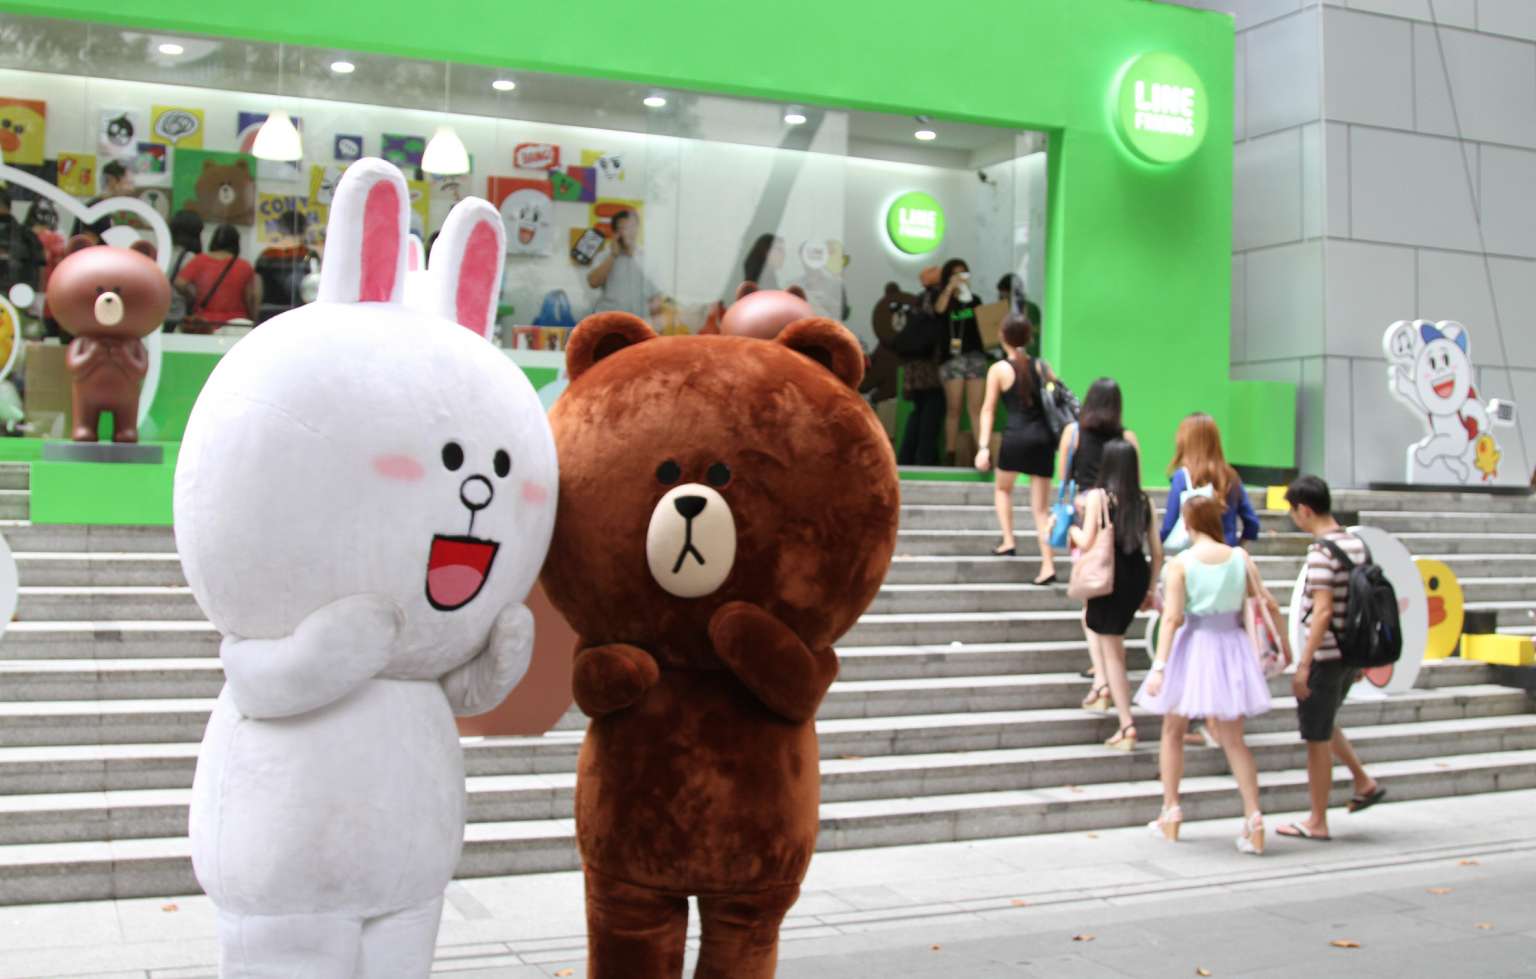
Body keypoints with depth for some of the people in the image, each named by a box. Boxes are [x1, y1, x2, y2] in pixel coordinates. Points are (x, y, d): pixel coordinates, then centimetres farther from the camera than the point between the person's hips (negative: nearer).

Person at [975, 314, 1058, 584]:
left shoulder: (998, 369, 1)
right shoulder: (1041, 366, 10)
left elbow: (988, 410, -3)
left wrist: (984, 446, -6)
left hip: (1016, 436, -3)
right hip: (1043, 436, 3)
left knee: (1002, 489, 27)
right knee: (1041, 507, 6)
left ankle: (1008, 541, 15)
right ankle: (1048, 565, -2)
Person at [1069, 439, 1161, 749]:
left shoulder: (1098, 496, -10)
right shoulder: (1144, 500, 4)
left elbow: (1087, 542, -15)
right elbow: (1157, 552, 5)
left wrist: (1070, 528, 7)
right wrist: (1150, 589, 17)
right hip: (1137, 578, 5)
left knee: (1113, 653, 3)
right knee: (1090, 618, 33)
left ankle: (1127, 727, 3)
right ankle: (1105, 683, 27)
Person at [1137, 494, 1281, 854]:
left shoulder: (1180, 563, -10)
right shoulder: (1240, 557, -2)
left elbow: (1172, 618, -15)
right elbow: (1268, 603, -2)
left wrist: (1158, 667, -16)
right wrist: (1283, 642, 12)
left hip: (1193, 645, -2)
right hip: (1231, 646, 2)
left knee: (1173, 732, 17)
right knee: (1233, 740, 10)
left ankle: (1170, 813, 20)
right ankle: (1253, 818, -1)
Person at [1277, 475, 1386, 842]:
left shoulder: (1321, 552, -19)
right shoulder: (1357, 543, 7)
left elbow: (1323, 612, -24)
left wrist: (1303, 664, -22)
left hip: (1325, 655, -9)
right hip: (1351, 652, 9)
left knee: (1316, 738, 3)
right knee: (1322, 726, 27)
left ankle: (1317, 823, 12)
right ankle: (1365, 782, 25)